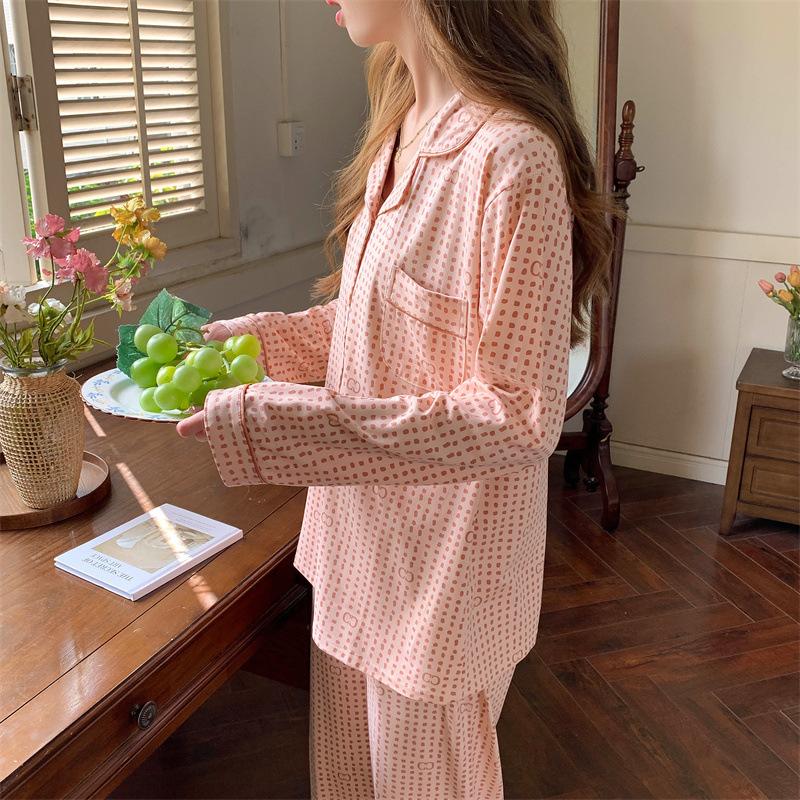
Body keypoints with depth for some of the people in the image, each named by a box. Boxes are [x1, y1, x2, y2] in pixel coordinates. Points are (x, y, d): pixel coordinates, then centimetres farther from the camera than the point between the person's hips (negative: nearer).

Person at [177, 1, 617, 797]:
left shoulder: (512, 157, -25)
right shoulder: (403, 131, 3)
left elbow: (520, 417, -25)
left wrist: (276, 422, -26)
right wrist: (266, 334, 1)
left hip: (446, 554, -7)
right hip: (364, 526, 8)